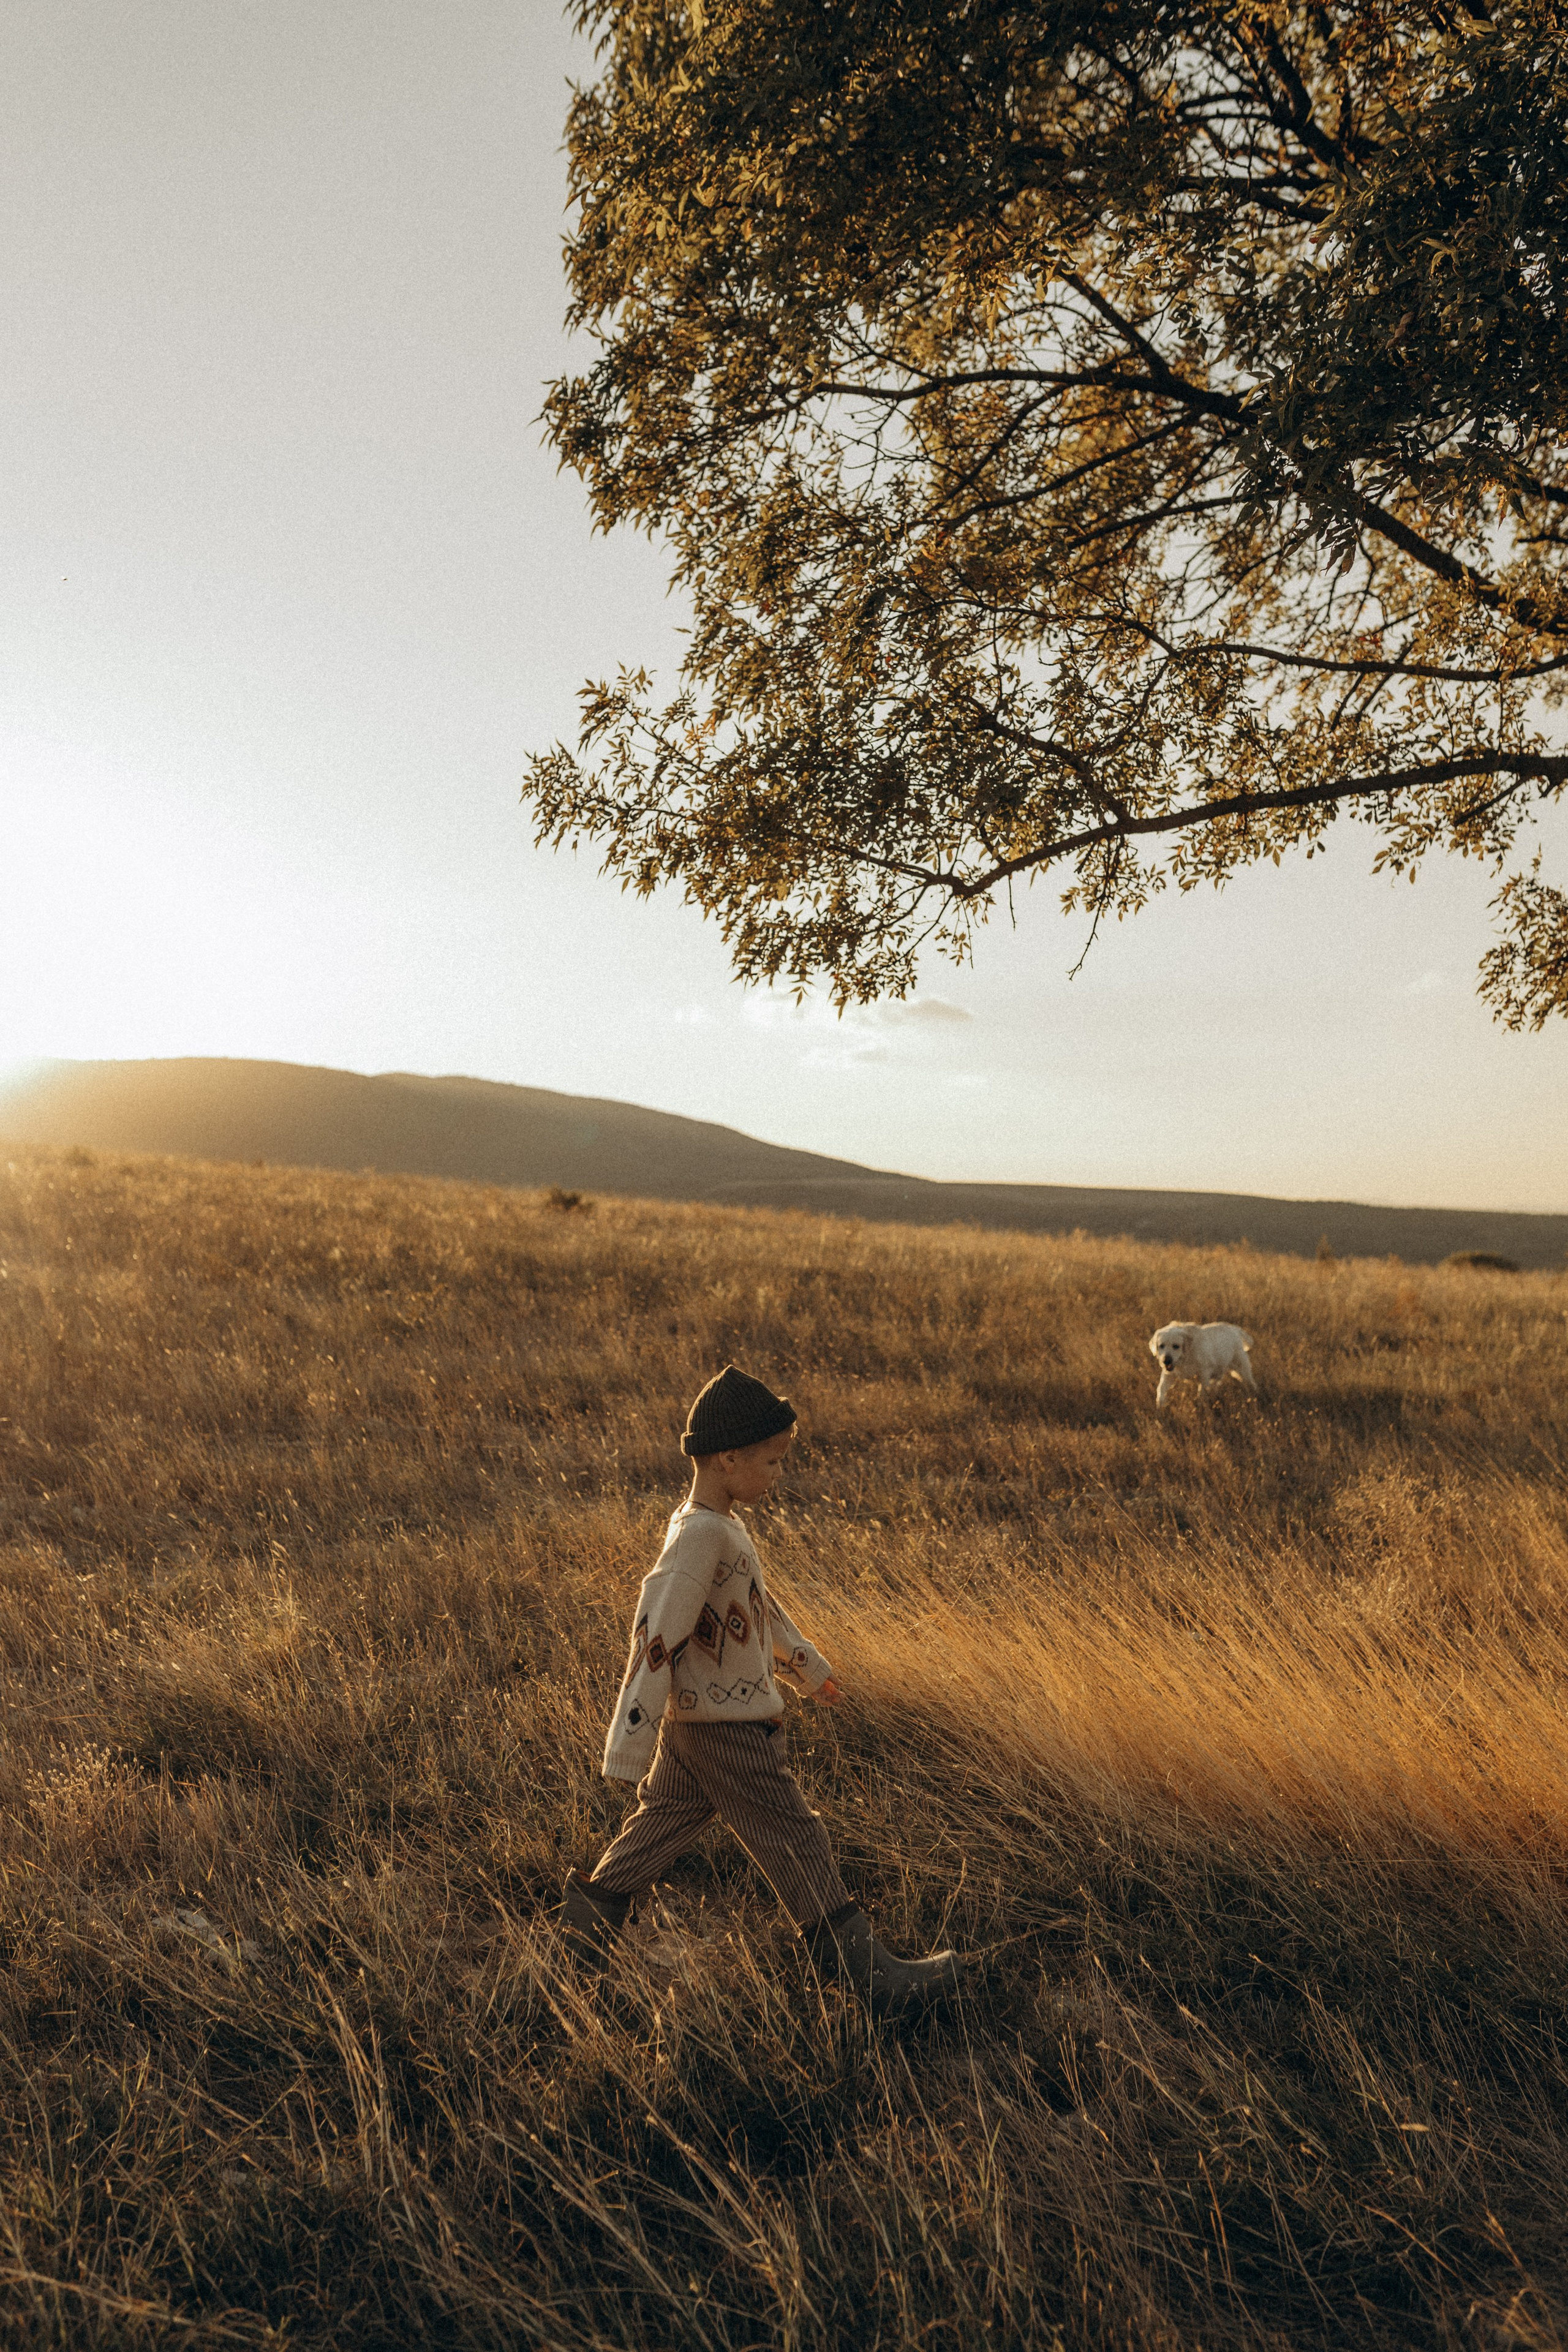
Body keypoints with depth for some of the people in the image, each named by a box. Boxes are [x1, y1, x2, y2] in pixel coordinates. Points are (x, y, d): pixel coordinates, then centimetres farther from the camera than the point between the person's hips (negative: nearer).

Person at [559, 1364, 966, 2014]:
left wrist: (808, 1667, 32)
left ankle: (590, 1911, 31)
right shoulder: (701, 1535, -27)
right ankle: (865, 1971, 14)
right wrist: (631, 1747, -25)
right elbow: (657, 1634, -28)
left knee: (665, 1819, 20)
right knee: (793, 1842, 2)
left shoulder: (722, 1526, 6)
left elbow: (759, 1603, 20)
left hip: (693, 1722, 9)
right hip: (730, 1732, -9)